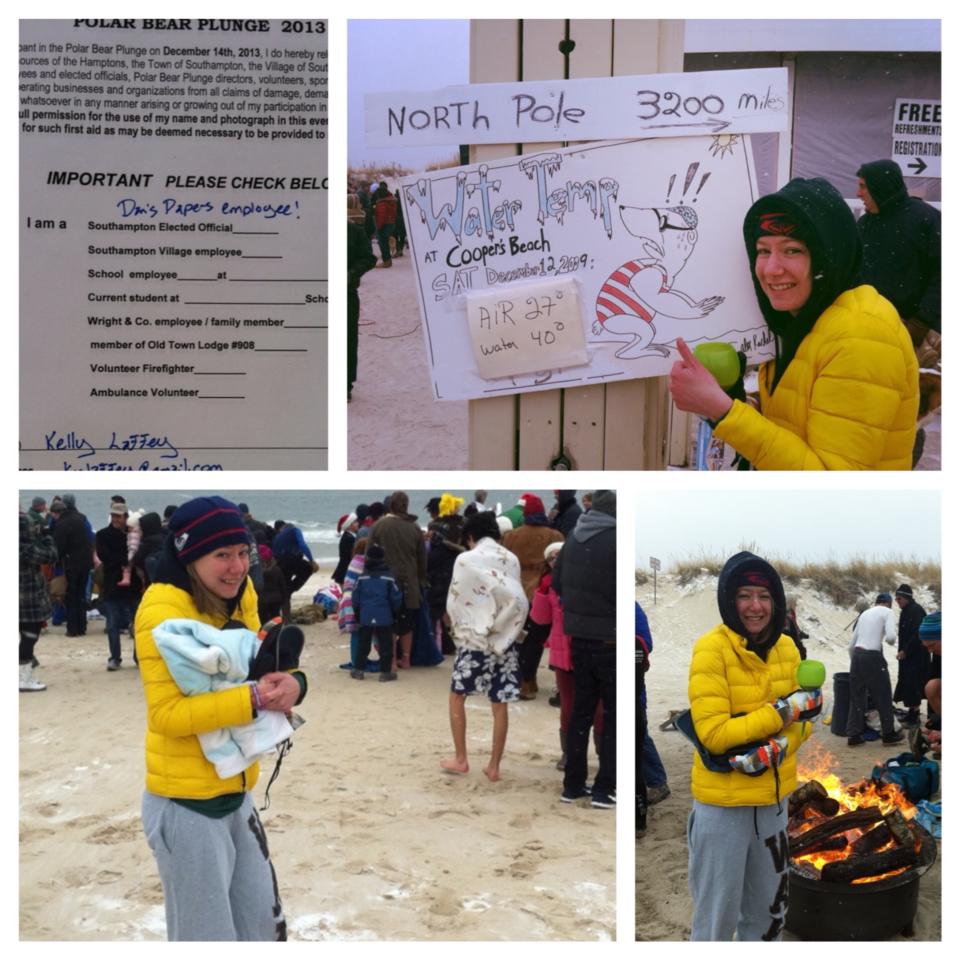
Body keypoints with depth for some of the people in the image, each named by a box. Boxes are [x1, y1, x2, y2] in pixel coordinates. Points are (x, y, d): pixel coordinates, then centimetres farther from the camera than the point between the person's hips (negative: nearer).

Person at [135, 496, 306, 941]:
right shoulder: (163, 611, -21)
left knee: (263, 924, 21)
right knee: (207, 935, 9)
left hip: (235, 793, 8)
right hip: (187, 804, -7)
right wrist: (253, 699, -34)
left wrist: (289, 683, -19)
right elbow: (166, 714, -26)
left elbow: (259, 667, 4)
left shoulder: (238, 596, 2)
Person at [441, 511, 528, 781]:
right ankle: (494, 766, 12)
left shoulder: (466, 559, -8)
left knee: (457, 696, 14)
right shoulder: (511, 559, 3)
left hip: (474, 639, -4)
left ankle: (460, 759, 16)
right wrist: (503, 626, 11)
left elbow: (454, 602, -4)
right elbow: (518, 599, 3)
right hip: (504, 639, 4)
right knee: (499, 704, 7)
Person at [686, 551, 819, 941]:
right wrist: (784, 711, -23)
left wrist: (776, 747, -19)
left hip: (773, 797, 6)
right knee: (718, 912, 7)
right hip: (723, 801, -6)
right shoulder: (711, 649, -18)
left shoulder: (786, 647, 1)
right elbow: (713, 734, -23)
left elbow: (801, 719, 2)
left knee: (769, 907, 23)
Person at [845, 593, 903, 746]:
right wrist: (892, 641, 9)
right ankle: (888, 733, 18)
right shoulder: (887, 612, 3)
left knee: (857, 697, 12)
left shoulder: (864, 613, 21)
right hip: (872, 656, -6)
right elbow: (890, 637, -14)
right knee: (883, 696, 8)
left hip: (857, 654, 6)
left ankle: (853, 735, 13)